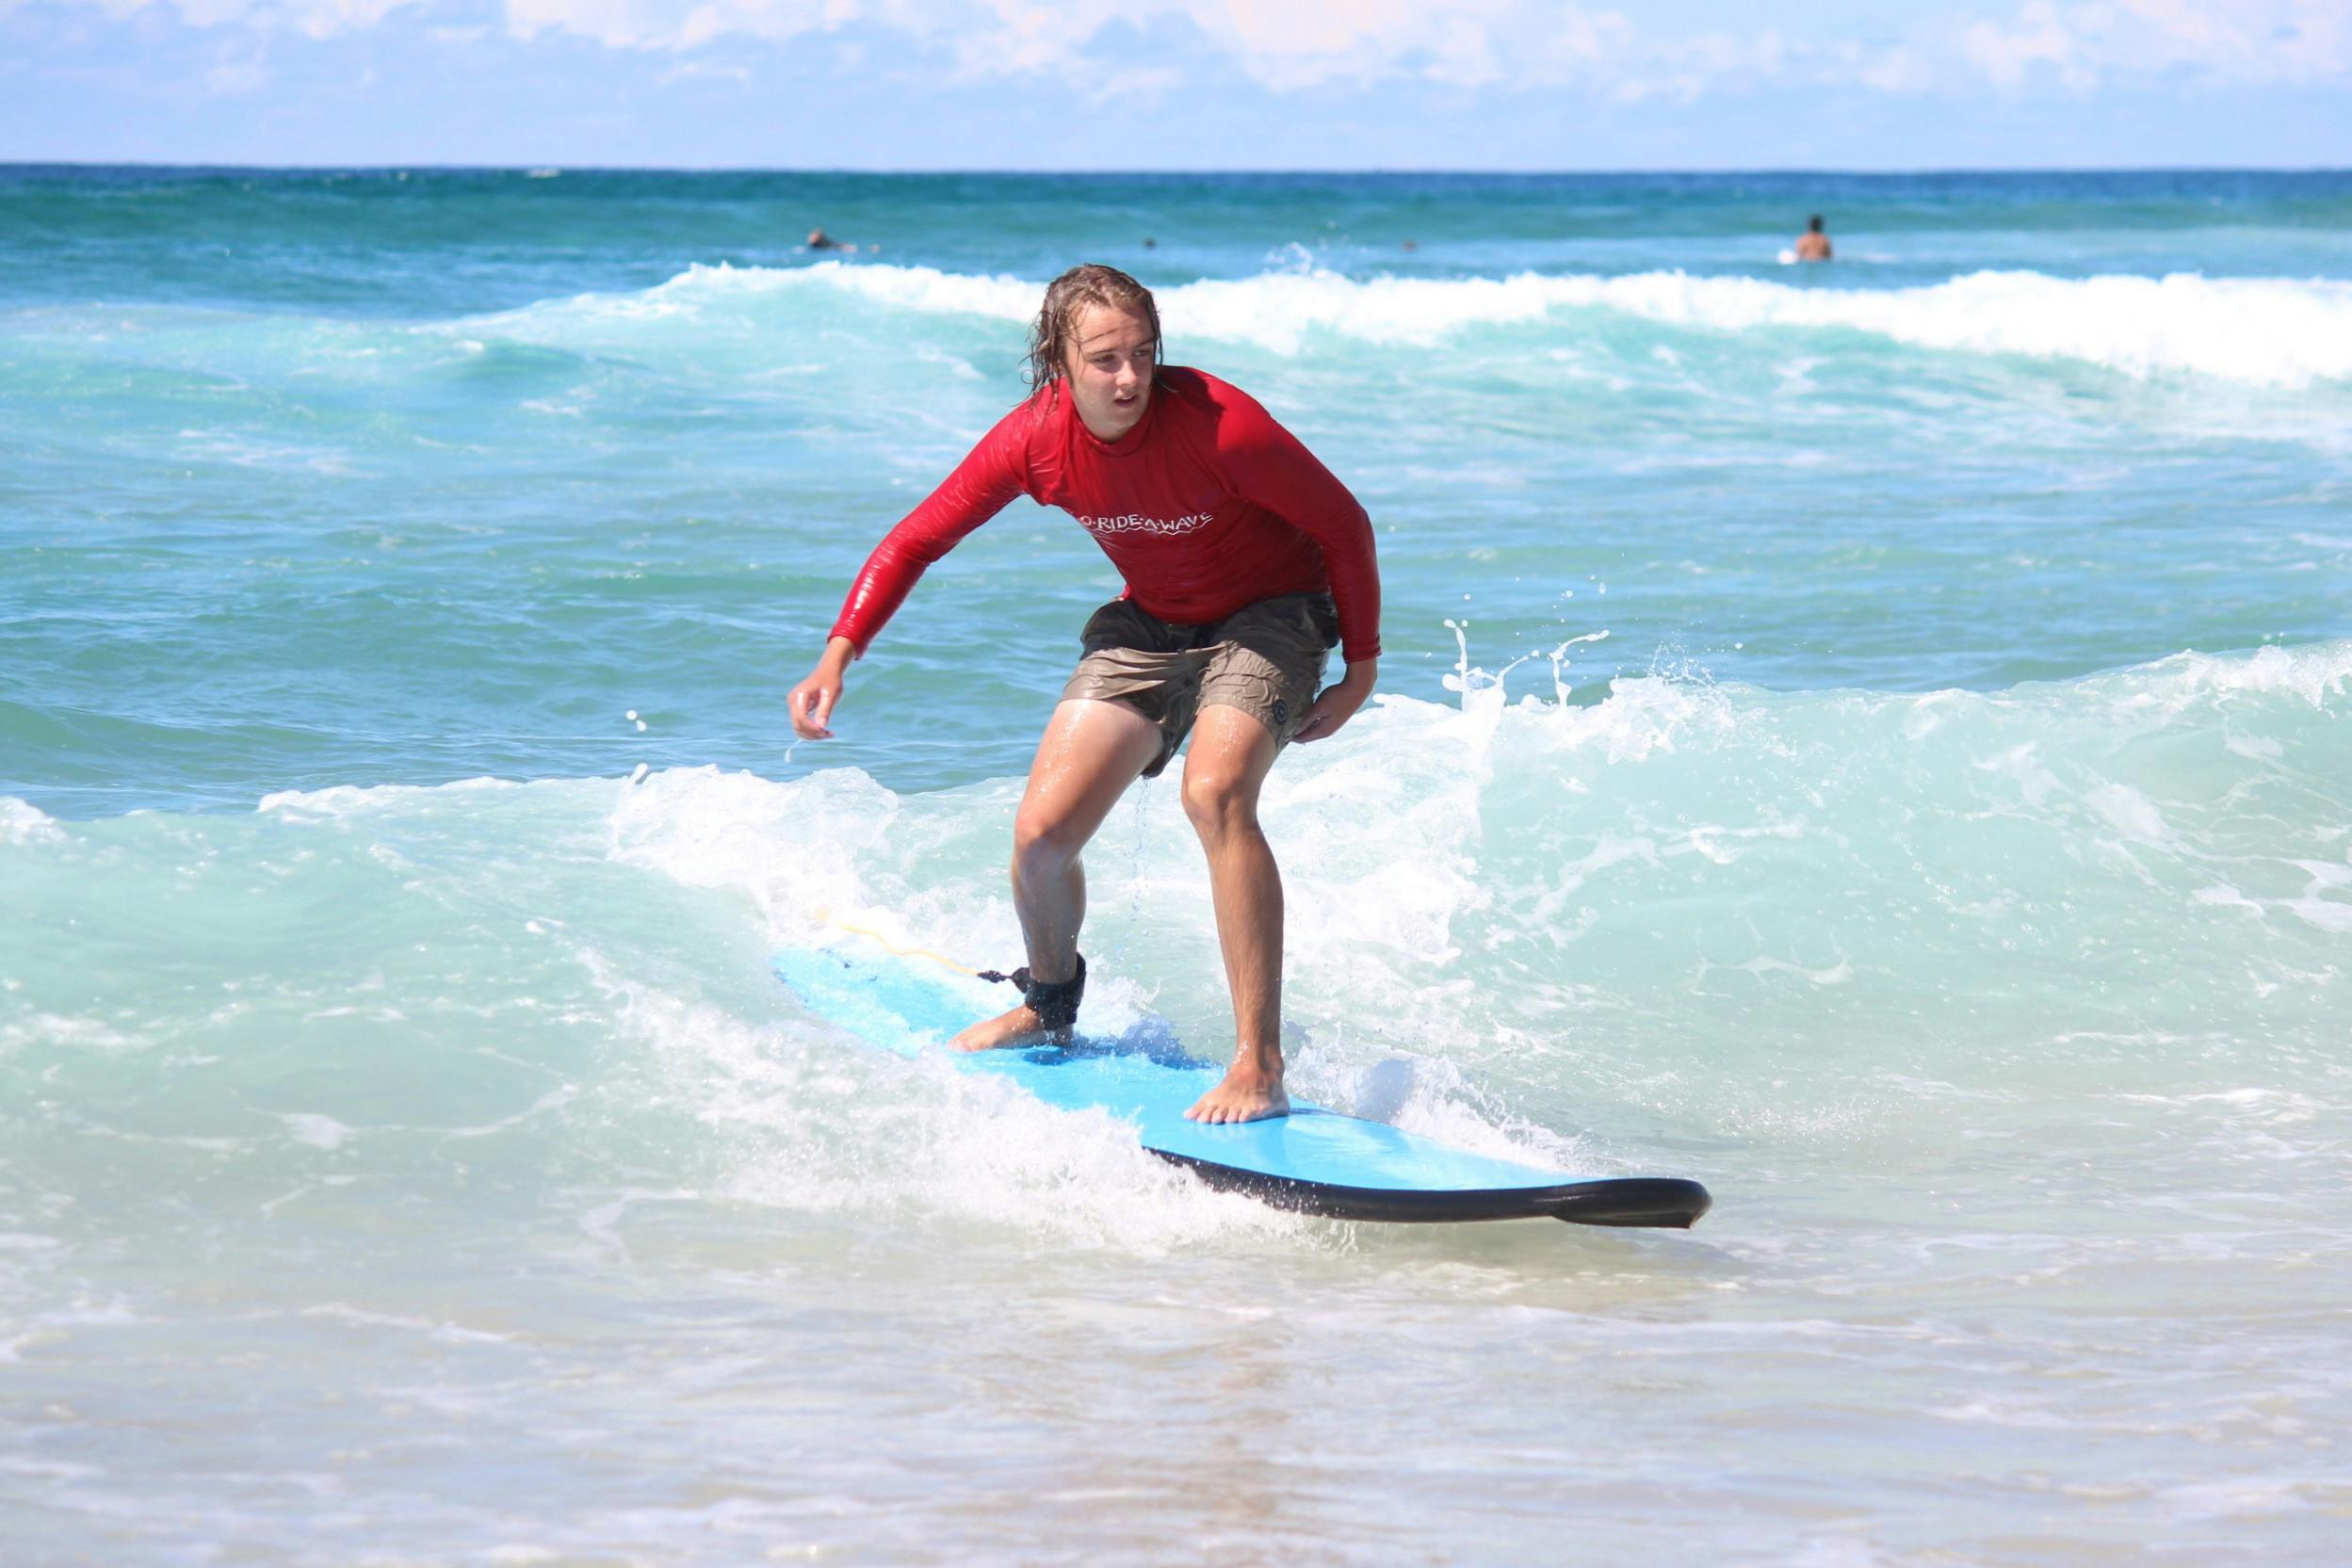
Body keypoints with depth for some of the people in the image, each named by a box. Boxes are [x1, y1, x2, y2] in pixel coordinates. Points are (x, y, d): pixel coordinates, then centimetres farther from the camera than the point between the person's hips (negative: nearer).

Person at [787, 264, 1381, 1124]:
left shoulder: (1219, 425, -31)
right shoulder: (1033, 441, -19)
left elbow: (1343, 525, -17)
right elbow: (916, 539, -7)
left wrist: (1362, 667, -11)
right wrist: (836, 659, -18)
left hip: (1267, 614, -5)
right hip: (1151, 624, 5)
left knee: (1214, 790, -32)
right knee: (1041, 831, -4)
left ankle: (1259, 1068, -29)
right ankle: (1049, 1005, 31)